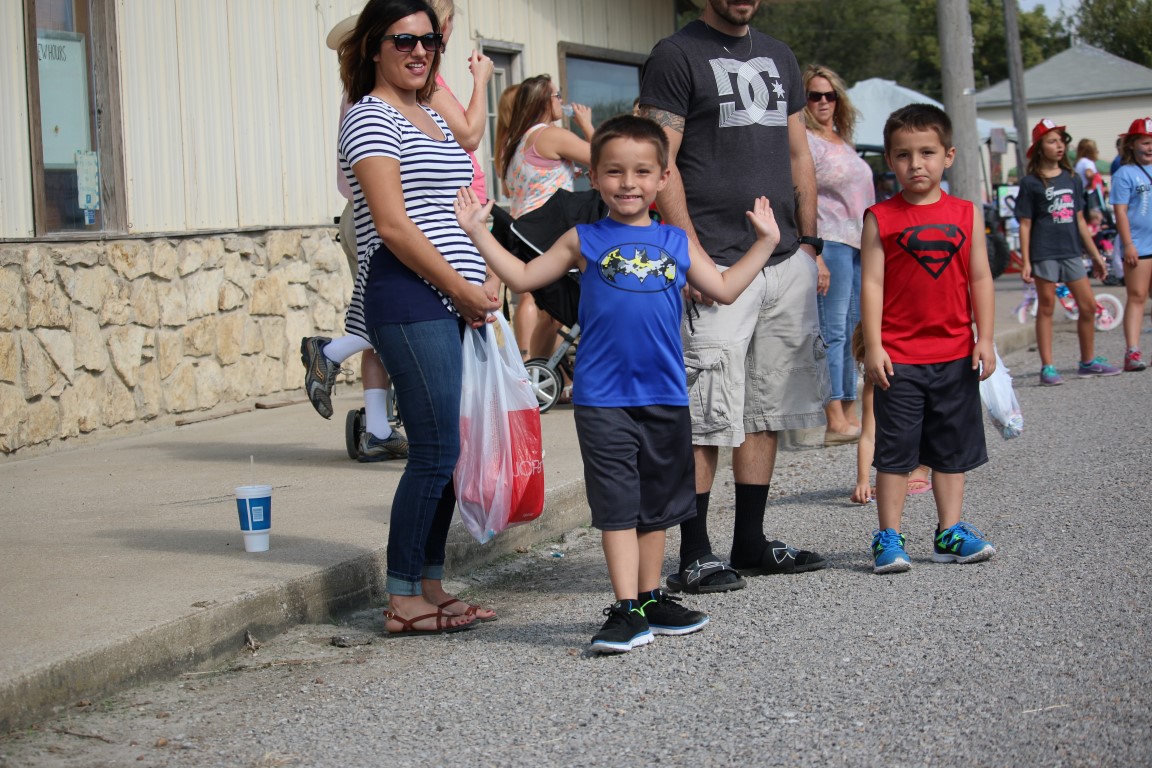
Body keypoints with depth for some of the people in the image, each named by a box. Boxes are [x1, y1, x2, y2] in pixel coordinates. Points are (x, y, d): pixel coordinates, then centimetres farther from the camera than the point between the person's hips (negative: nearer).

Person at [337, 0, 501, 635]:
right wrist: (463, 291, -12)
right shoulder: (371, 117, -6)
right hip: (409, 301, -9)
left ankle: (430, 588, 15)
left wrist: (486, 284, 10)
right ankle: (402, 601, -3)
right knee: (435, 452, -10)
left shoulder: (433, 119, 21)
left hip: (454, 304, 9)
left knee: (445, 451, 8)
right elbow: (394, 226, -14)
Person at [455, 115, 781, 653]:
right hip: (603, 400, -3)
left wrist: (764, 242, 19)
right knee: (617, 505, -5)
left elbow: (724, 289, 20)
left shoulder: (676, 243, 11)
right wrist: (479, 232, 5)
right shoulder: (585, 241, 4)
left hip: (666, 396, 3)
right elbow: (524, 277, 10)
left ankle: (651, 598, 25)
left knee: (658, 504, 13)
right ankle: (627, 610, -2)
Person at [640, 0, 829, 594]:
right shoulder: (676, 56, -3)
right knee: (707, 417, -6)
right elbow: (661, 163, -9)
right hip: (716, 265, -7)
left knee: (768, 409, 10)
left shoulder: (778, 57, 19)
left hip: (786, 262, 7)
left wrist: (810, 244, 14)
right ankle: (693, 556, 1)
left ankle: (750, 541, 20)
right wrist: (692, 253, -17)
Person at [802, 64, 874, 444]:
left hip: (857, 242, 9)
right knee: (833, 331, -10)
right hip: (829, 242, -9)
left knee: (852, 330, 10)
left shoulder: (843, 141, 21)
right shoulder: (805, 141, -6)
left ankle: (849, 415, 16)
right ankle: (835, 423, -11)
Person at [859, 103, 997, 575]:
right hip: (898, 357, -3)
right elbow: (871, 283, -5)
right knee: (895, 448, 1)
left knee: (953, 447, 10)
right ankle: (889, 538, 7)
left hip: (956, 355, 3)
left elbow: (980, 278, 7)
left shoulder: (966, 214, 5)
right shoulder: (880, 218, -3)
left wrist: (984, 339, 2)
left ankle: (949, 533, 20)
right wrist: (873, 346, -11)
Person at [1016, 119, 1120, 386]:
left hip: (1070, 251, 5)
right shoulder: (1031, 183, -4)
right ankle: (1047, 368, 6)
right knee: (1046, 308, 1)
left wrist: (1096, 255, 15)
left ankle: (1088, 362, 19)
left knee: (1088, 306, 5)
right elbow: (1025, 224, -5)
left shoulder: (1071, 179, 11)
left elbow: (1079, 220, 15)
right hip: (1044, 252, -5)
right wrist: (1025, 261, -11)